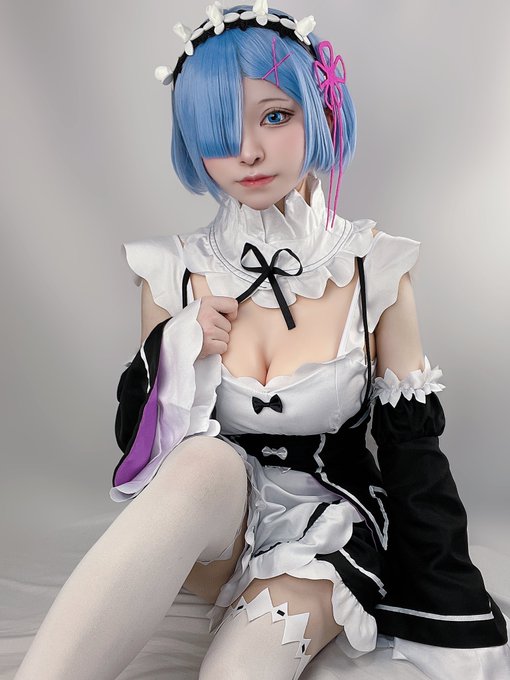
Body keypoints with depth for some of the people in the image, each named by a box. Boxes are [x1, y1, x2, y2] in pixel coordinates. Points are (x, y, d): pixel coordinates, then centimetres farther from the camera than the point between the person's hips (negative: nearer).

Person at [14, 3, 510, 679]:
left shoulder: (375, 270, -10)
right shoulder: (175, 273, -6)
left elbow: (413, 450, -4)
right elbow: (135, 439, 3)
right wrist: (172, 350, -18)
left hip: (330, 527, -1)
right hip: (208, 527, 2)